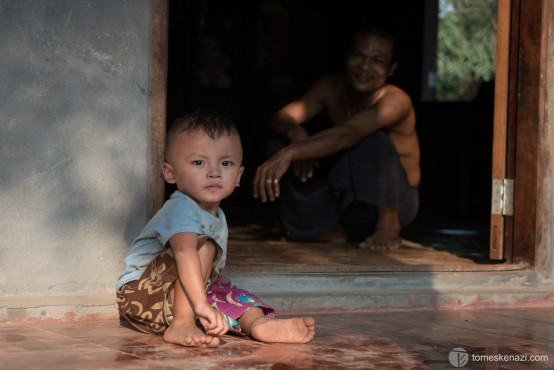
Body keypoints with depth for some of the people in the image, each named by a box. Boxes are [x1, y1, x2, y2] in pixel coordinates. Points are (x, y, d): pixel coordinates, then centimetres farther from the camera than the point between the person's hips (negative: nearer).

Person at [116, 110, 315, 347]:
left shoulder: (216, 216, 11)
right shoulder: (181, 209, -23)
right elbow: (184, 252, -40)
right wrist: (201, 304, -50)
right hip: (141, 294, -10)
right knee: (204, 245, -24)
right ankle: (181, 325, -31)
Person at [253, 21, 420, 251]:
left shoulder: (396, 102, -23)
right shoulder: (331, 87, -4)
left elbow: (347, 135, -41)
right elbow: (279, 120, -13)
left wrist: (289, 153, -54)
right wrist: (295, 133, -38)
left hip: (391, 201, -5)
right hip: (348, 202, 5)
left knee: (372, 140, -34)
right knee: (280, 145, -12)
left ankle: (388, 226, -18)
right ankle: (330, 230, -5)